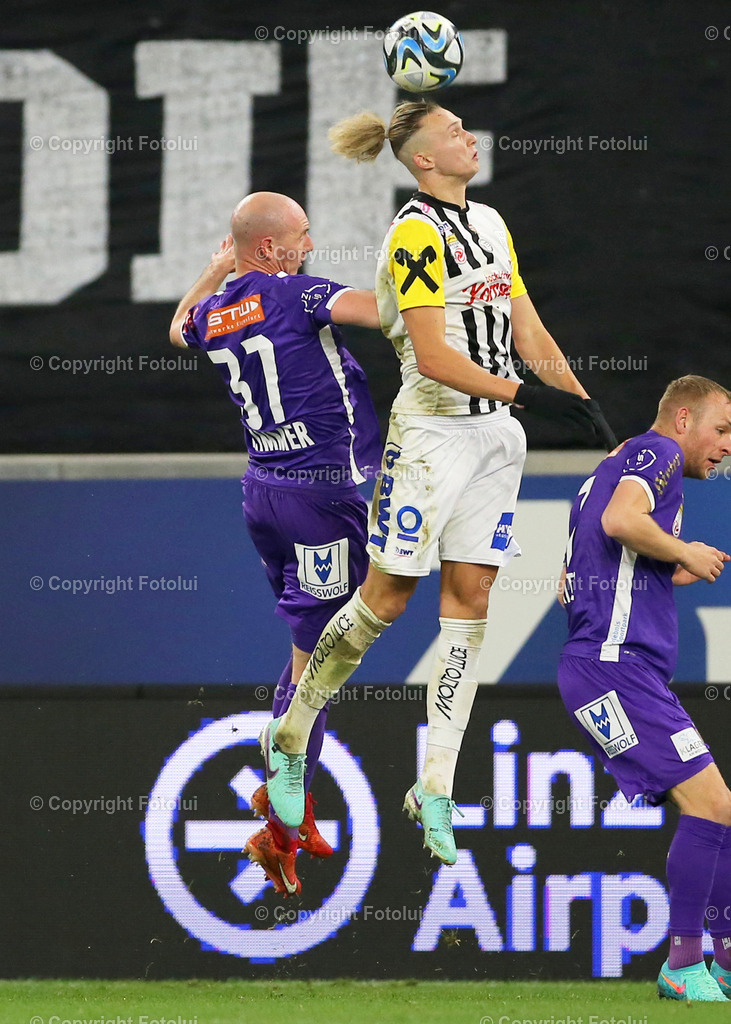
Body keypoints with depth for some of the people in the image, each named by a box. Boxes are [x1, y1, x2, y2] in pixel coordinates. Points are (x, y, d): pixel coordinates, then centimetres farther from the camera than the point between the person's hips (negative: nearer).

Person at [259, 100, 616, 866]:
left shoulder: (490, 225, 13)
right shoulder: (415, 234, -14)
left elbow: (528, 331, 13)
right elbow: (434, 356, -20)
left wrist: (581, 403, 2)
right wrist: (528, 396, -25)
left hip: (493, 436, 7)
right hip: (431, 434, -7)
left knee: (470, 602, 3)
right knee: (387, 598, -2)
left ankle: (435, 788, 5)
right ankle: (290, 738, 17)